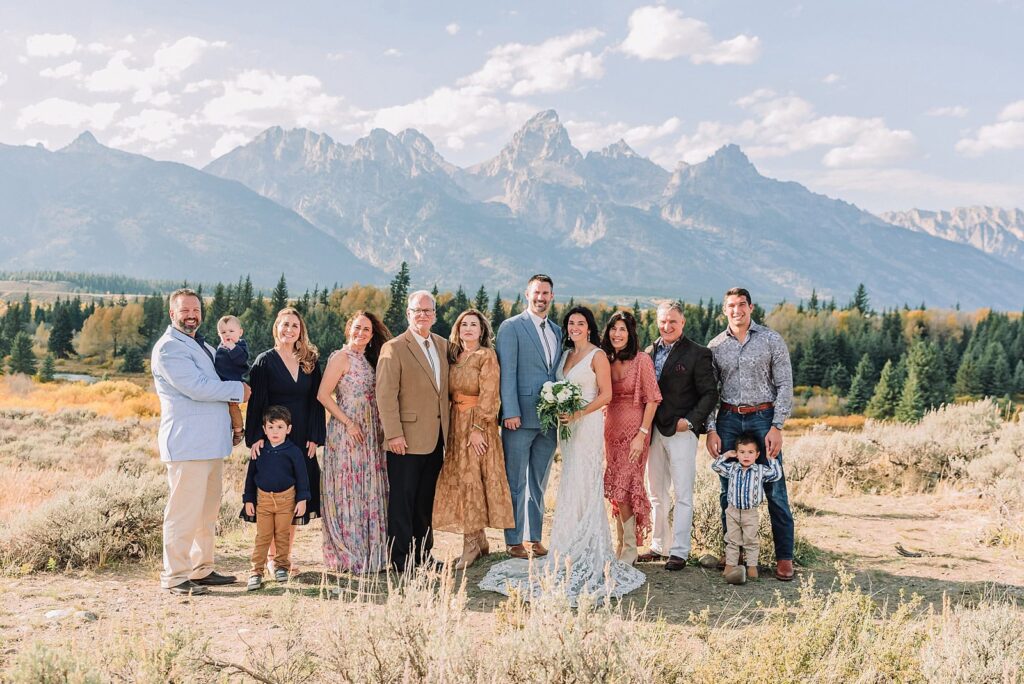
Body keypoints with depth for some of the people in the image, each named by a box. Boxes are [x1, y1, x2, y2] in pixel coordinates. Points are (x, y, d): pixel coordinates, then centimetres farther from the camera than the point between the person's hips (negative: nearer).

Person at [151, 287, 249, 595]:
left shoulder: (203, 346, 21)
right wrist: (238, 390, -7)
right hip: (187, 442, -9)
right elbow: (196, 387, -19)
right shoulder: (168, 347, -9)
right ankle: (175, 577, 2)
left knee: (208, 511, 14)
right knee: (184, 512, -5)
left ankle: (201, 569, 23)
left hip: (211, 443, 9)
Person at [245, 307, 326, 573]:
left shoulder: (310, 361, 7)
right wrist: (255, 438, -15)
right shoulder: (265, 361, -2)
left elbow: (316, 401, 6)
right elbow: (255, 402, -6)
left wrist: (314, 438, -1)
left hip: (302, 439, 4)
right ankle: (273, 556, 10)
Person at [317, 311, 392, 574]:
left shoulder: (369, 360, 15)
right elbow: (323, 395, -14)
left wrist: (380, 430, 6)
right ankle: (348, 556, 7)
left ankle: (369, 553, 18)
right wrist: (348, 423, -16)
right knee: (349, 491, -2)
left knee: (369, 491, 10)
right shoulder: (341, 357, -7)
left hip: (370, 434, 8)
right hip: (346, 432, -8)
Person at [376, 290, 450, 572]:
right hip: (407, 438, -6)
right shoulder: (394, 348, -8)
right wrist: (394, 434, -17)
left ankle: (422, 553, 25)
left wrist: (445, 428, 12)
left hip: (435, 439, 7)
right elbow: (386, 395, -13)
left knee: (426, 501, 15)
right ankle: (400, 559, 9)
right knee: (402, 500, 1)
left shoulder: (443, 345, 12)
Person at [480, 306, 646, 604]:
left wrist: (578, 414, -19)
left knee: (582, 487, -7)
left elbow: (606, 394, -10)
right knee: (570, 487, 8)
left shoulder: (597, 355, -6)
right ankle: (573, 553, 15)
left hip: (588, 425, -7)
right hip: (568, 426, 7)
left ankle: (585, 556, 1)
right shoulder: (567, 354, 16)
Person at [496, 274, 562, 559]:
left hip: (549, 418, 6)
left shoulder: (557, 331, 15)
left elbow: (559, 374, 16)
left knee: (539, 482, 13)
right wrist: (511, 412, -17)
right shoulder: (511, 327, -4)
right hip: (520, 418, -6)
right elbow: (507, 372, -10)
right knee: (516, 482, 1)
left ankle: (535, 537, 22)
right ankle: (514, 541, 10)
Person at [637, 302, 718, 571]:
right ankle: (659, 546, 23)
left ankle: (679, 552, 4)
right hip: (655, 431, 6)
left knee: (682, 496, -2)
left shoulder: (697, 354, -5)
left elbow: (710, 394, -6)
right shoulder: (650, 352, 11)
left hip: (681, 432, -6)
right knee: (657, 495, 13)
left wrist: (691, 420, -15)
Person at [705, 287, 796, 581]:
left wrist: (777, 427, -10)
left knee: (775, 490, -2)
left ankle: (785, 557, 7)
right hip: (728, 420, 3)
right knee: (729, 491, 7)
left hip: (763, 417, -2)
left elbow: (785, 385, -2)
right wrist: (711, 429, 0)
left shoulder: (771, 340, 1)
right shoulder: (715, 345, 8)